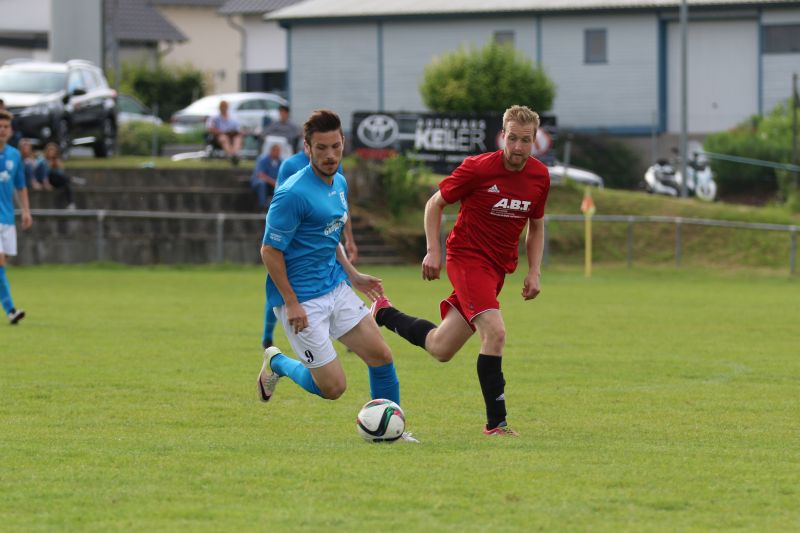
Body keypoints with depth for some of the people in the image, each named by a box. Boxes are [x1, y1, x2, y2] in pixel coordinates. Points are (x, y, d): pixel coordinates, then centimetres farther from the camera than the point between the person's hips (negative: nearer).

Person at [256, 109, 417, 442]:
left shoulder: (339, 183, 7)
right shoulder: (294, 194, -21)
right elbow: (270, 251, -18)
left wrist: (353, 276, 16)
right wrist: (291, 304, -19)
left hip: (336, 288, 8)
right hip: (302, 299, -8)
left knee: (381, 357, 3)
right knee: (333, 387, -5)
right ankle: (276, 364, 21)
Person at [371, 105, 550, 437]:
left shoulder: (540, 177, 0)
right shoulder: (478, 168, -15)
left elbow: (536, 226, 15)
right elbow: (435, 203, -2)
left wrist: (534, 272, 4)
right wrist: (433, 251, -11)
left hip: (499, 267, 6)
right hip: (467, 257, -6)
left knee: (440, 350, 11)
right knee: (495, 332, -25)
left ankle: (383, 314, 36)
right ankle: (496, 422, -17)